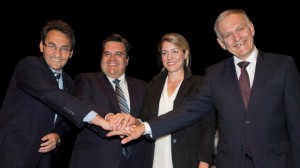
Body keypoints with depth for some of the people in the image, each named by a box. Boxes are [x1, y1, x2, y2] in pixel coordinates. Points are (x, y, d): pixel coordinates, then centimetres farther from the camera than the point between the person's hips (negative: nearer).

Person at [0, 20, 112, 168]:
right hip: (12, 154, -6)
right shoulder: (28, 65, -13)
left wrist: (57, 136, -7)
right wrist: (98, 119, -38)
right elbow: (50, 95, -30)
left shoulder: (69, 83, 9)